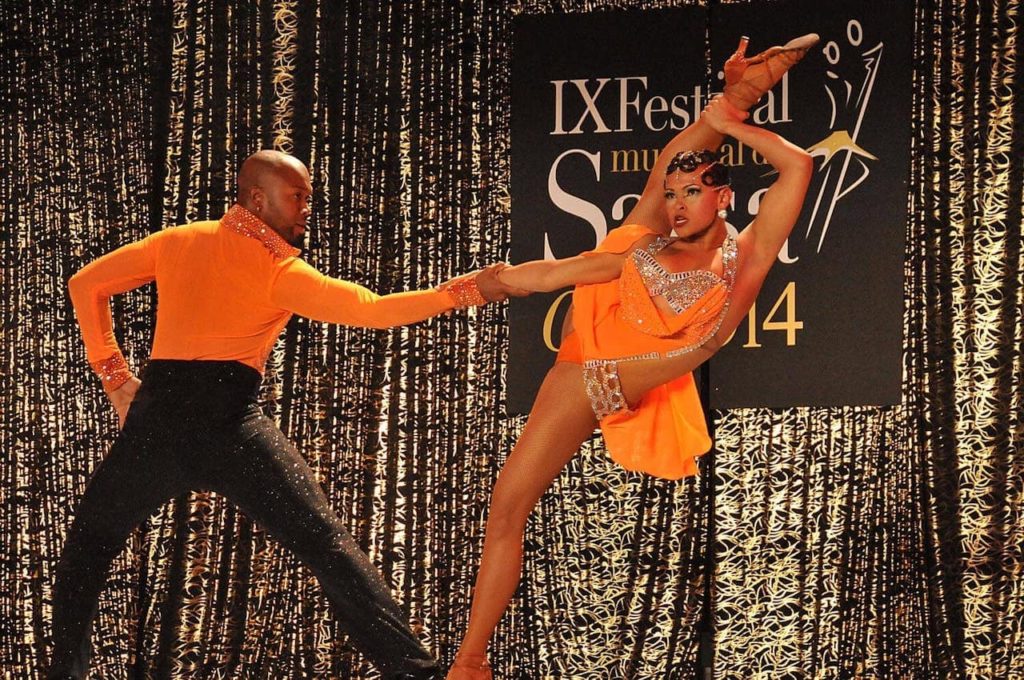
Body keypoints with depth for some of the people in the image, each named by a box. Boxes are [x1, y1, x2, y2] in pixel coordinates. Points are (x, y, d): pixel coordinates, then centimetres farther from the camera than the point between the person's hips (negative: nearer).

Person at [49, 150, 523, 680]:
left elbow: (85, 285, 16)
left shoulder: (177, 242, 15)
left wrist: (114, 375, 17)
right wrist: (460, 291, -4)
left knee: (85, 551, 23)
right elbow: (370, 310, -7)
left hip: (155, 419, 3)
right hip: (232, 422, -3)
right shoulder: (277, 267, 3)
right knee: (327, 546, -3)